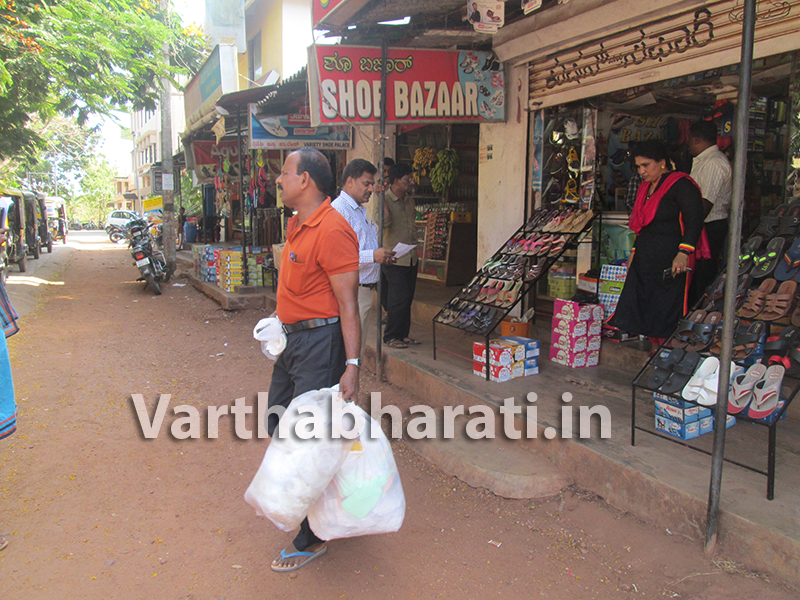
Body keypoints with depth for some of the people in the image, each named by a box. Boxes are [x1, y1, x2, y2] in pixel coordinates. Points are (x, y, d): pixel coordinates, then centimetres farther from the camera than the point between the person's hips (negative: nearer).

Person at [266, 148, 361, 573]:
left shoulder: (332, 230, -20)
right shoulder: (295, 224, 11)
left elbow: (348, 303, -22)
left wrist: (352, 364, -25)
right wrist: (280, 317, 17)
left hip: (320, 341, -10)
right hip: (292, 338, 10)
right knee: (280, 424, 21)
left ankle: (312, 539, 17)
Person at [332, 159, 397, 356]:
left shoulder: (360, 211, 21)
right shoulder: (339, 209, -13)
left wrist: (382, 257, 11)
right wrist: (373, 256, -24)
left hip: (366, 288, 10)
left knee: (358, 351, 16)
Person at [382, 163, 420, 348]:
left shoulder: (409, 201, 14)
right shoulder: (385, 200, -10)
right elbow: (384, 223, -26)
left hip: (411, 258, 8)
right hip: (394, 258, -7)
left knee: (407, 297, 10)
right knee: (400, 297, -9)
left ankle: (403, 334, 21)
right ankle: (391, 337, 4)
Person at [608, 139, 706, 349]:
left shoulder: (681, 185, -9)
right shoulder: (646, 187, 18)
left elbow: (694, 221, -17)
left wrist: (683, 253, -26)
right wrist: (634, 251, 23)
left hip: (670, 262, -8)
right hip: (644, 260, 8)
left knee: (665, 315, -6)